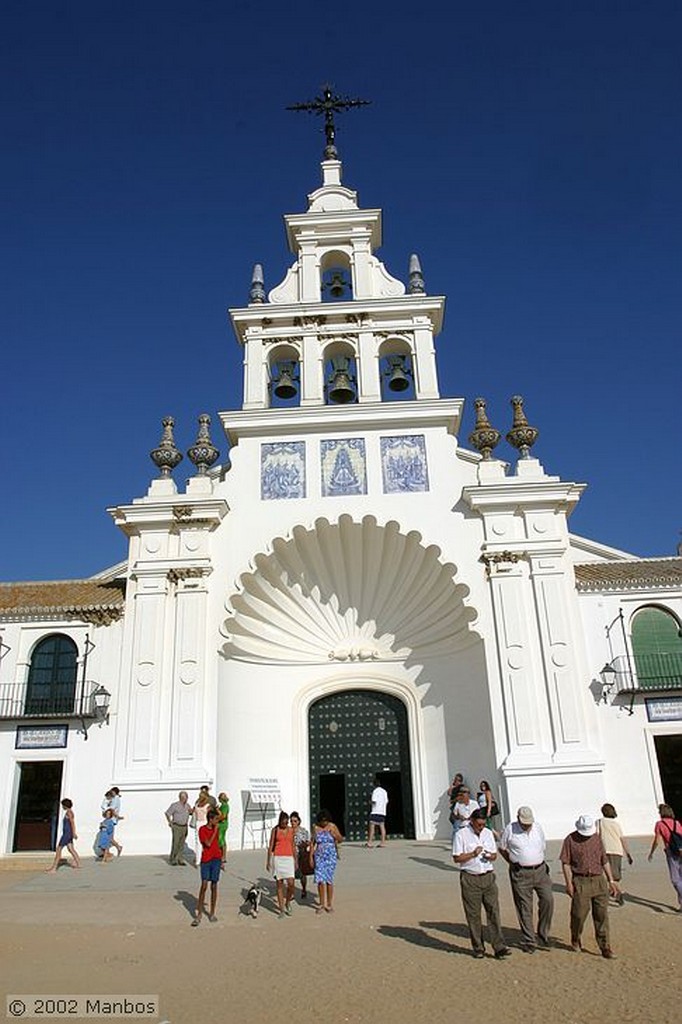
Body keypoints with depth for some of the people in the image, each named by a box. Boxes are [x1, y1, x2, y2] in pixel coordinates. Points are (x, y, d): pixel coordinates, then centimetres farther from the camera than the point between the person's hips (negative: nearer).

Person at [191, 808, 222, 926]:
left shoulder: (215, 829, 7)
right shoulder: (202, 830, -9)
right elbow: (208, 843, -18)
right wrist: (215, 831, -14)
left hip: (216, 859, 4)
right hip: (206, 860, -4)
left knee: (214, 886, 7)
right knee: (204, 885, -9)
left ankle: (212, 913, 17)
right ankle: (199, 915, -1)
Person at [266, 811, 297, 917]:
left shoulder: (291, 830, 8)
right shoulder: (275, 830, 1)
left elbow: (293, 846, 13)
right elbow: (270, 846, 3)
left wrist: (295, 861, 12)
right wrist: (268, 861, 1)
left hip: (288, 859, 2)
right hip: (278, 858, -2)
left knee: (291, 883, -9)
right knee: (279, 884, 1)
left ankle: (287, 902, 17)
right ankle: (281, 909, 10)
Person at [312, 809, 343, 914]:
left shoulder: (332, 827, -3)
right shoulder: (316, 828, -1)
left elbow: (341, 840, 2)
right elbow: (313, 843, 6)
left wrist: (335, 835, -17)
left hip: (331, 856, -1)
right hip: (319, 856, 1)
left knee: (329, 880, -1)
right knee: (320, 880, -3)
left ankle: (329, 904, 13)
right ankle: (321, 904, 12)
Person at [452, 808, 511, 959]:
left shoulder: (488, 833, 9)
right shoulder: (461, 834, -6)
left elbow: (495, 855, 15)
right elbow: (456, 858, -7)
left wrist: (491, 856, -8)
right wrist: (473, 854, -19)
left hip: (488, 877, 4)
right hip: (470, 879, -3)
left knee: (494, 912, -2)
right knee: (473, 915, 4)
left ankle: (499, 948, 1)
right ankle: (478, 948, 16)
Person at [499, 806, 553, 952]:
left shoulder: (537, 828, 4)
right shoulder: (510, 829, -7)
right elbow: (502, 848, 6)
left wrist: (538, 862, 11)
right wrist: (514, 863, 4)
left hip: (540, 870, 3)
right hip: (520, 874, -3)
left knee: (548, 900, -9)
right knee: (525, 908, 2)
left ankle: (542, 936, 9)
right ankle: (529, 941, 15)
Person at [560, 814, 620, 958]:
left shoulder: (596, 838, 10)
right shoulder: (570, 840, -3)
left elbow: (604, 861, 16)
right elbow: (565, 863, -4)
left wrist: (611, 881, 11)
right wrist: (569, 883, -11)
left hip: (599, 881, 4)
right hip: (581, 882, -3)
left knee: (602, 915, 1)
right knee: (579, 914, 2)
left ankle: (605, 948, 8)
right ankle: (575, 941, 26)